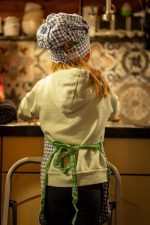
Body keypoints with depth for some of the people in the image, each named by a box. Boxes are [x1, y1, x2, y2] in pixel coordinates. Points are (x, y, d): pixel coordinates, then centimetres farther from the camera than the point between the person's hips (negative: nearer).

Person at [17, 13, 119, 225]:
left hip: (55, 175, 0)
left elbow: (23, 112, 14)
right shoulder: (100, 85, -7)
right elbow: (112, 111, 15)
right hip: (91, 175, 0)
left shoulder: (45, 86, -6)